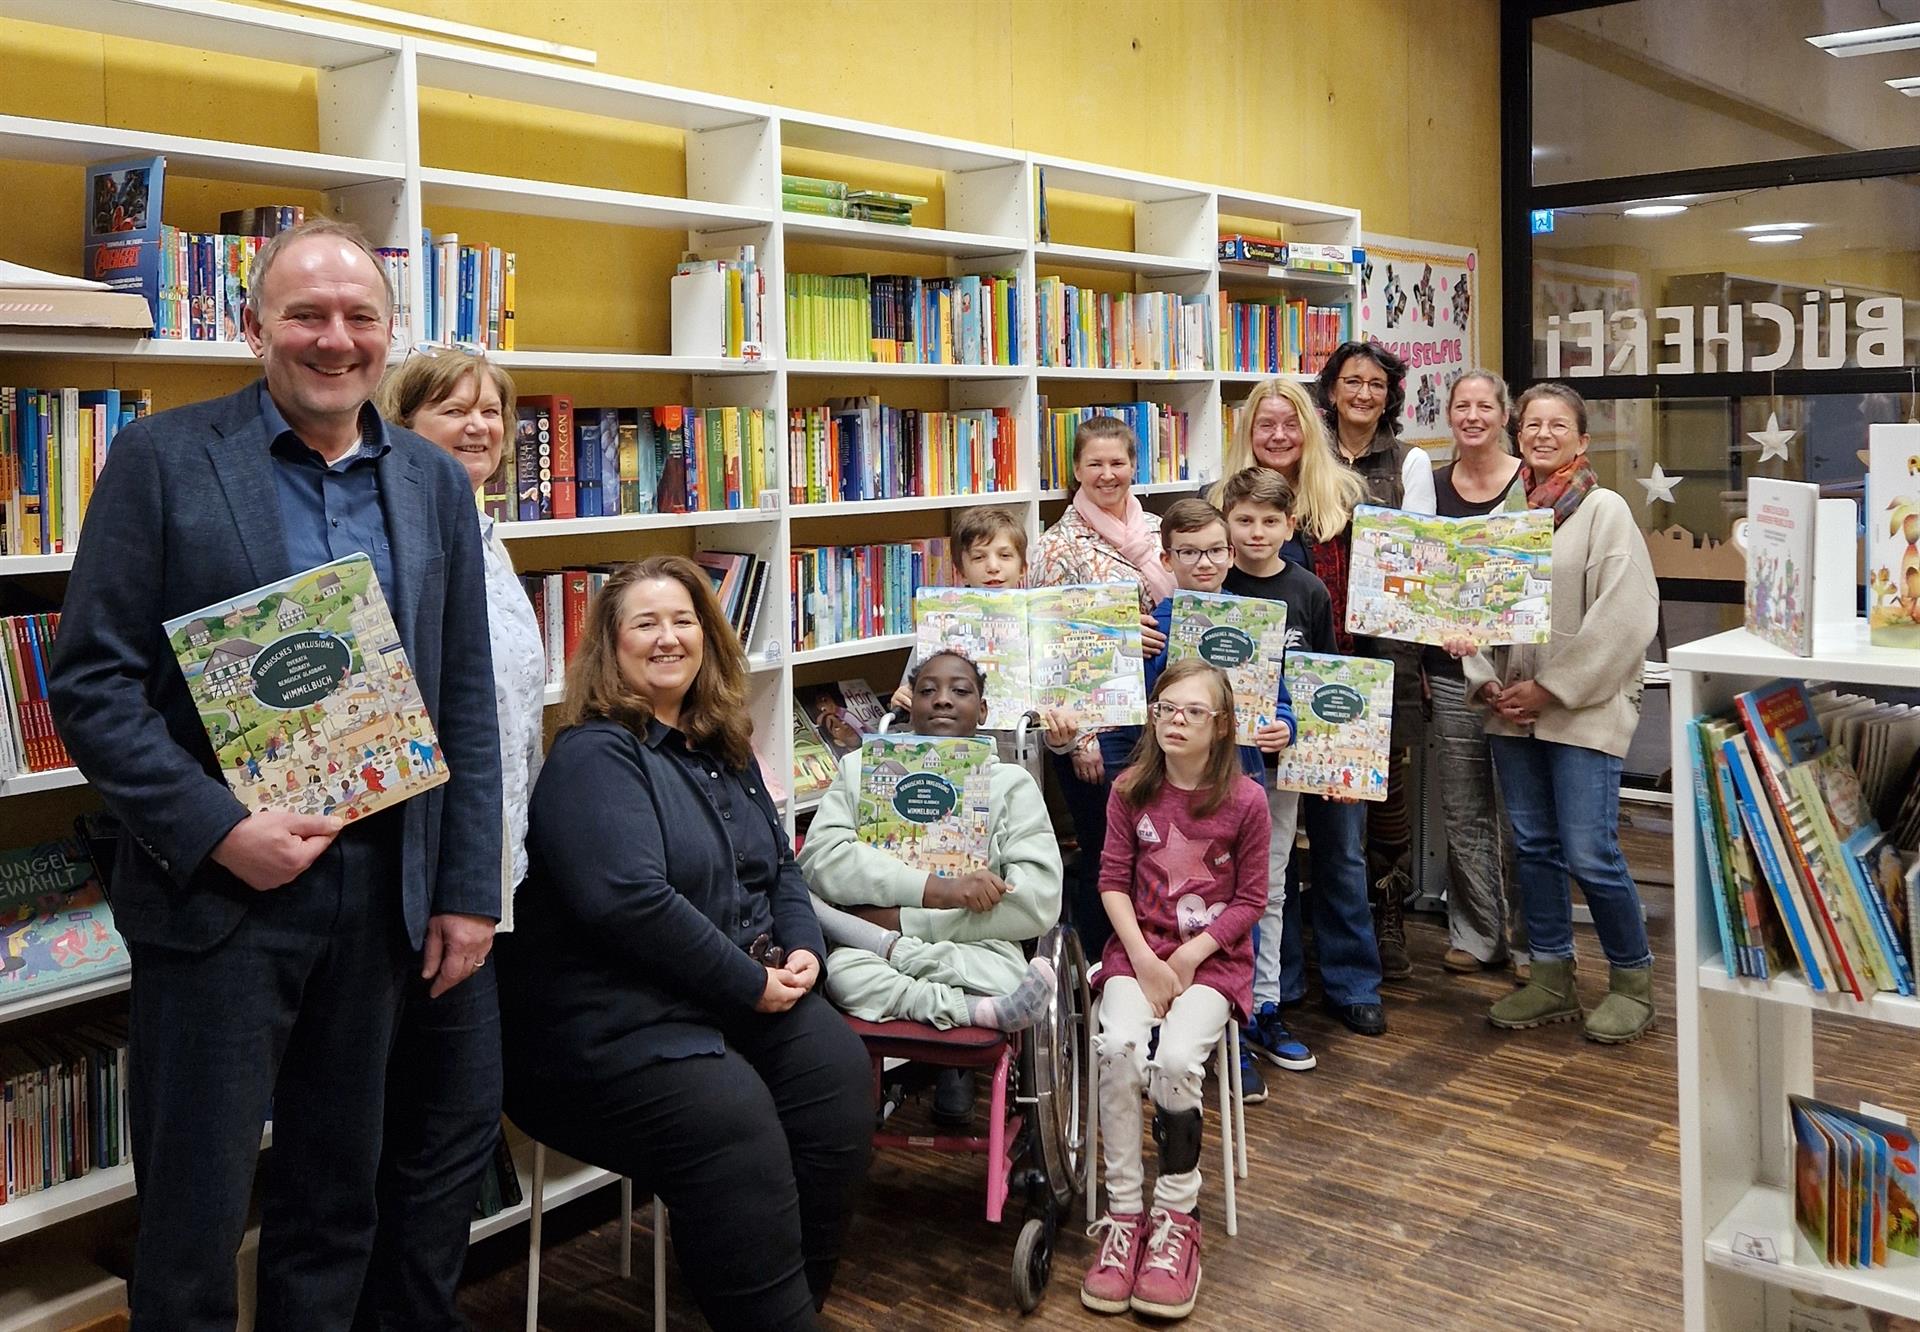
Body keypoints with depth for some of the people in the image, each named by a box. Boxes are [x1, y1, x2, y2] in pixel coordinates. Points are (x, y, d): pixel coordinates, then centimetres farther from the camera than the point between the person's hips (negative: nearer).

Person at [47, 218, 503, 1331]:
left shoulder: (436, 483, 7)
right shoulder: (163, 459, -4)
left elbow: (468, 705, 8)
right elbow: (92, 681, -8)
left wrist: (469, 892, 4)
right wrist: (218, 830, -17)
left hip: (381, 893, 4)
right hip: (218, 889, -3)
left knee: (340, 1201, 16)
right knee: (195, 1209, 7)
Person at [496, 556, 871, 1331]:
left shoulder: (723, 749, 16)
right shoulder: (592, 755, -10)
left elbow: (778, 866, 23)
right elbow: (628, 903, -23)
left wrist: (802, 948, 2)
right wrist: (749, 984, -18)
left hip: (745, 997, 8)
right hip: (612, 1019, -7)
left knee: (838, 1067, -17)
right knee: (731, 1121, -31)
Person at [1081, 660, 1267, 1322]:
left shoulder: (1245, 801, -6)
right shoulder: (1131, 790, 1)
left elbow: (1250, 899, -1)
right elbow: (1113, 882, 2)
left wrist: (1190, 955, -12)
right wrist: (1144, 958, -10)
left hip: (1214, 956, -2)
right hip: (1137, 948, 2)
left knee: (1176, 1059, -28)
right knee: (1117, 1047, -27)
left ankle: (1176, 1218, -8)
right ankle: (1123, 1212, -16)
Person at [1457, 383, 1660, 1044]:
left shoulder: (1605, 510, -5)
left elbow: (1625, 614, -14)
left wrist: (1552, 687, -14)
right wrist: (1485, 680, -1)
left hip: (1584, 710, -5)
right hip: (1511, 711, 6)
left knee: (1589, 853, -7)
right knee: (1533, 846, 11)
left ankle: (1633, 979, 13)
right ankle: (1551, 978, 23)